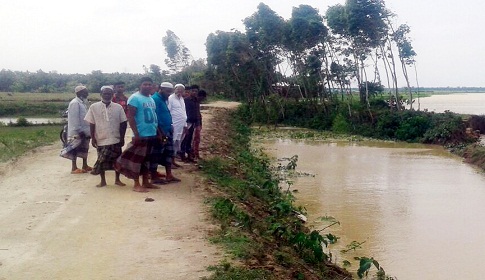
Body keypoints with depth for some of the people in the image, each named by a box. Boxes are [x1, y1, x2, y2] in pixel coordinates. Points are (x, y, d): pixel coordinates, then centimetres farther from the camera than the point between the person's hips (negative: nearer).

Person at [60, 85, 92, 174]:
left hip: (84, 130, 10)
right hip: (77, 131, -10)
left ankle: (85, 166, 24)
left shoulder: (83, 102, 14)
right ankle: (74, 168, 1)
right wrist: (78, 130, -22)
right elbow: (74, 118, -20)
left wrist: (87, 129, 17)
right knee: (75, 150, -3)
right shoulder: (75, 103, -16)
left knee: (84, 149, 15)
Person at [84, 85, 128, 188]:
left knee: (117, 160, 8)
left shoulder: (118, 107, -2)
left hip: (116, 139, 1)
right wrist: (93, 138, -2)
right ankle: (103, 181, 21)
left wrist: (122, 138, -2)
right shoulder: (94, 107, -2)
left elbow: (123, 124, 1)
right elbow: (91, 124, 1)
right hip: (101, 140, 0)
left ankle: (117, 179, 24)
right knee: (102, 161, 8)